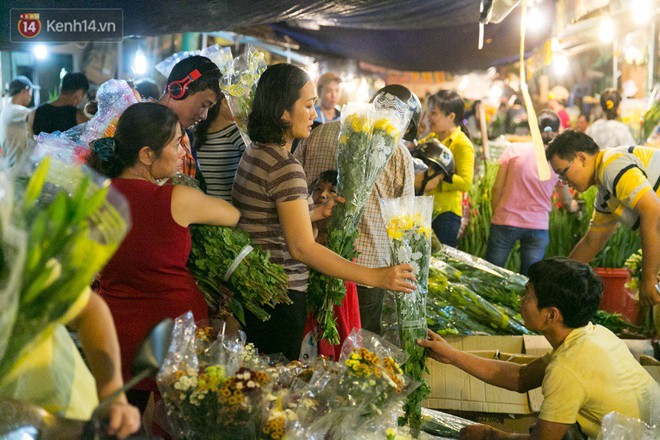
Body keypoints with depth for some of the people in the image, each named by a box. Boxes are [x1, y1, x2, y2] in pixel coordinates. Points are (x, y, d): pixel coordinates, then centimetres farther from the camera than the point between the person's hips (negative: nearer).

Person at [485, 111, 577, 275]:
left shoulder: (514, 149, -3)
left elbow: (497, 187, -3)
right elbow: (567, 202, 13)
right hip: (538, 226, 1)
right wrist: (573, 206, 35)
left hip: (506, 220, -1)